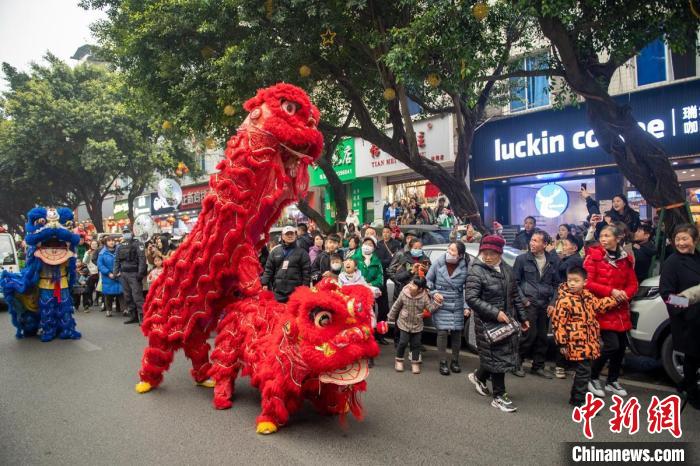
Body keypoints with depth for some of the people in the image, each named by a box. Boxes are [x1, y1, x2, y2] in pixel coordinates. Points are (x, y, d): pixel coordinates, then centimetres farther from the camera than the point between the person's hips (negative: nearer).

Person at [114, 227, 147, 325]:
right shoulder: (120, 246, 16)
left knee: (137, 296, -12)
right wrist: (116, 272, 9)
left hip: (134, 274, -7)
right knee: (127, 297, 9)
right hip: (123, 274, 7)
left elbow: (142, 258, -11)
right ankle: (133, 316, 17)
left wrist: (141, 273, -19)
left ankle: (142, 316, -11)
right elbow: (117, 260, 21)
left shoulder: (137, 244, -3)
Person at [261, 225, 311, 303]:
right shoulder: (275, 251, 11)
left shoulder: (302, 252, 5)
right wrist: (265, 283, 4)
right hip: (278, 290, 2)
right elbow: (268, 269, 12)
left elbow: (306, 271, 0)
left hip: (295, 290, -2)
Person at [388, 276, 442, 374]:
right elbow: (396, 306, -2)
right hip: (404, 323, -1)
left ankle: (415, 363, 23)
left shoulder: (424, 296, -16)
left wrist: (436, 301, -30)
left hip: (417, 325, 1)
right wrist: (391, 318, 7)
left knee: (416, 344, 7)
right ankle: (399, 361, 19)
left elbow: (431, 308, -13)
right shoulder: (404, 293, -16)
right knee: (403, 342, -1)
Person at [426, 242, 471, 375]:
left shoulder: (465, 268, -10)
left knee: (456, 334, 8)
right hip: (441, 305, -1)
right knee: (442, 332, -4)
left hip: (457, 306, 1)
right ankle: (443, 363, 11)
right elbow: (428, 280, 3)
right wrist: (434, 293, -10)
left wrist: (467, 306, -6)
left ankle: (455, 361, 27)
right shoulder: (438, 263, -9)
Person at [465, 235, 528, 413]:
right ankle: (499, 396, 15)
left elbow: (515, 295, 16)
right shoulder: (476, 271, -14)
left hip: (507, 321, 7)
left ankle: (478, 377, 39)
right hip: (488, 323, -7)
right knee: (497, 357, -1)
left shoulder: (506, 269, 7)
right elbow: (471, 298, -19)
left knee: (505, 355, 14)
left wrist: (522, 317, 16)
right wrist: (495, 313, -22)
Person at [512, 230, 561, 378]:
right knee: (530, 334, -7)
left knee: (542, 336, 9)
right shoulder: (522, 259, -2)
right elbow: (515, 281, 1)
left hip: (545, 304, 4)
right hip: (529, 303, -4)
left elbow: (556, 283, 13)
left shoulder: (553, 260, 6)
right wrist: (523, 299, -7)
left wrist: (552, 302, 4)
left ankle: (538, 366, 24)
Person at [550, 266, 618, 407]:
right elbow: (558, 323, -15)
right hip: (577, 343, -8)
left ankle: (575, 397, 31)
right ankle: (580, 400, 7)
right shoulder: (564, 300, -16)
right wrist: (562, 344, -14)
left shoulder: (587, 295, 7)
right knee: (583, 371, -5)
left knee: (583, 370, 17)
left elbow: (598, 305, 25)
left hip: (588, 342, 8)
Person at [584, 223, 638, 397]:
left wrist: (625, 294, -11)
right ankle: (593, 379, 7)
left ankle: (612, 381, 28)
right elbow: (588, 283, -13)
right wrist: (611, 291, -21)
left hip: (621, 310, 6)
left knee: (621, 346, 9)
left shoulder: (626, 259, 9)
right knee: (611, 345, -13)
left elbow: (633, 284, 10)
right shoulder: (594, 256, -7)